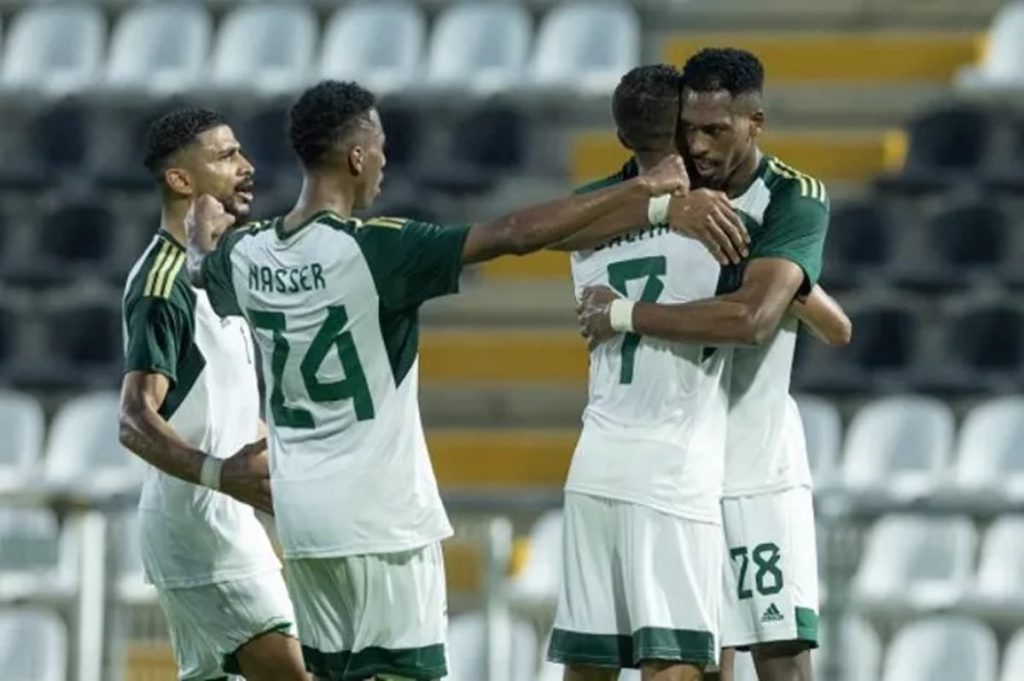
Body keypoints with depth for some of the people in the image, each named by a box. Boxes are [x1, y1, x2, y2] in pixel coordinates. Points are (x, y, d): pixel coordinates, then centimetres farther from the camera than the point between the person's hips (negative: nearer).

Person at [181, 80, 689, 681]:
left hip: (303, 513, 7)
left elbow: (200, 268, 27)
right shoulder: (374, 250, -17)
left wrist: (204, 233, 50)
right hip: (380, 517, -7)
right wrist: (640, 190, -12)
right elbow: (517, 235, -19)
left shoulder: (248, 255, 2)